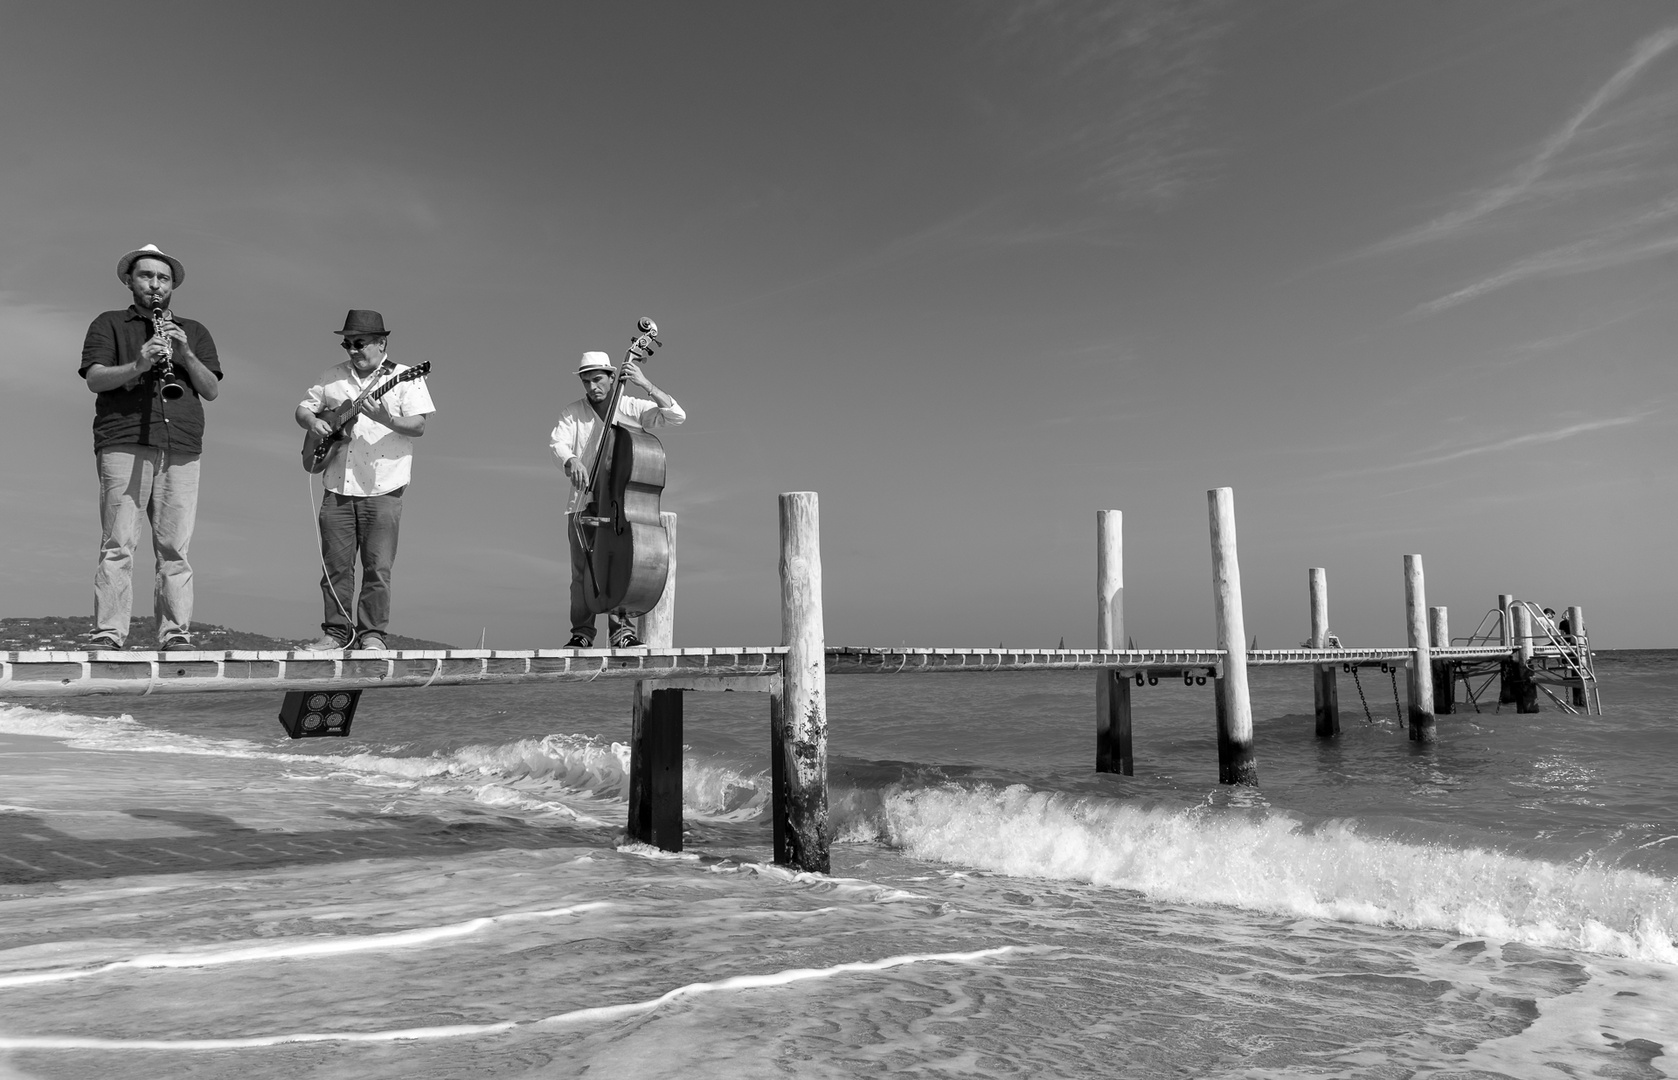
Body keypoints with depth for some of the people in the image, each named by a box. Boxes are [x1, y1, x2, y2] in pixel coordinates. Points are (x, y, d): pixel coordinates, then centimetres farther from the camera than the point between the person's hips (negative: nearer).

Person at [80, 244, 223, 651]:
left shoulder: (194, 332, 23)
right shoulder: (109, 324, 17)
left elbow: (212, 390, 12)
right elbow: (95, 379, 2)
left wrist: (185, 355, -5)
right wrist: (138, 365, -16)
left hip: (181, 449, 2)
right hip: (124, 445, -2)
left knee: (175, 549, -2)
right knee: (118, 545, -7)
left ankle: (176, 636, -2)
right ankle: (107, 636, -7)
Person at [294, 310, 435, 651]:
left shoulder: (404, 378, 1)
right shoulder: (333, 376, 14)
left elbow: (418, 426, -8)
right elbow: (303, 407, 20)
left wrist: (387, 420, -25)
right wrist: (312, 421, -2)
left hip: (382, 488, -4)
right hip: (337, 486, 4)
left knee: (378, 567, -3)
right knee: (335, 565, 6)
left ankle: (372, 633, 6)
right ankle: (337, 631, 15)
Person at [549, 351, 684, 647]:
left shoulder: (632, 408, 5)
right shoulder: (572, 413, 8)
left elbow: (677, 415, -6)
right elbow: (557, 442, -8)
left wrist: (646, 385, -16)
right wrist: (571, 460, -31)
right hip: (584, 502, 1)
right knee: (583, 569, -4)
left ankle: (622, 630, -3)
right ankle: (582, 632, 5)